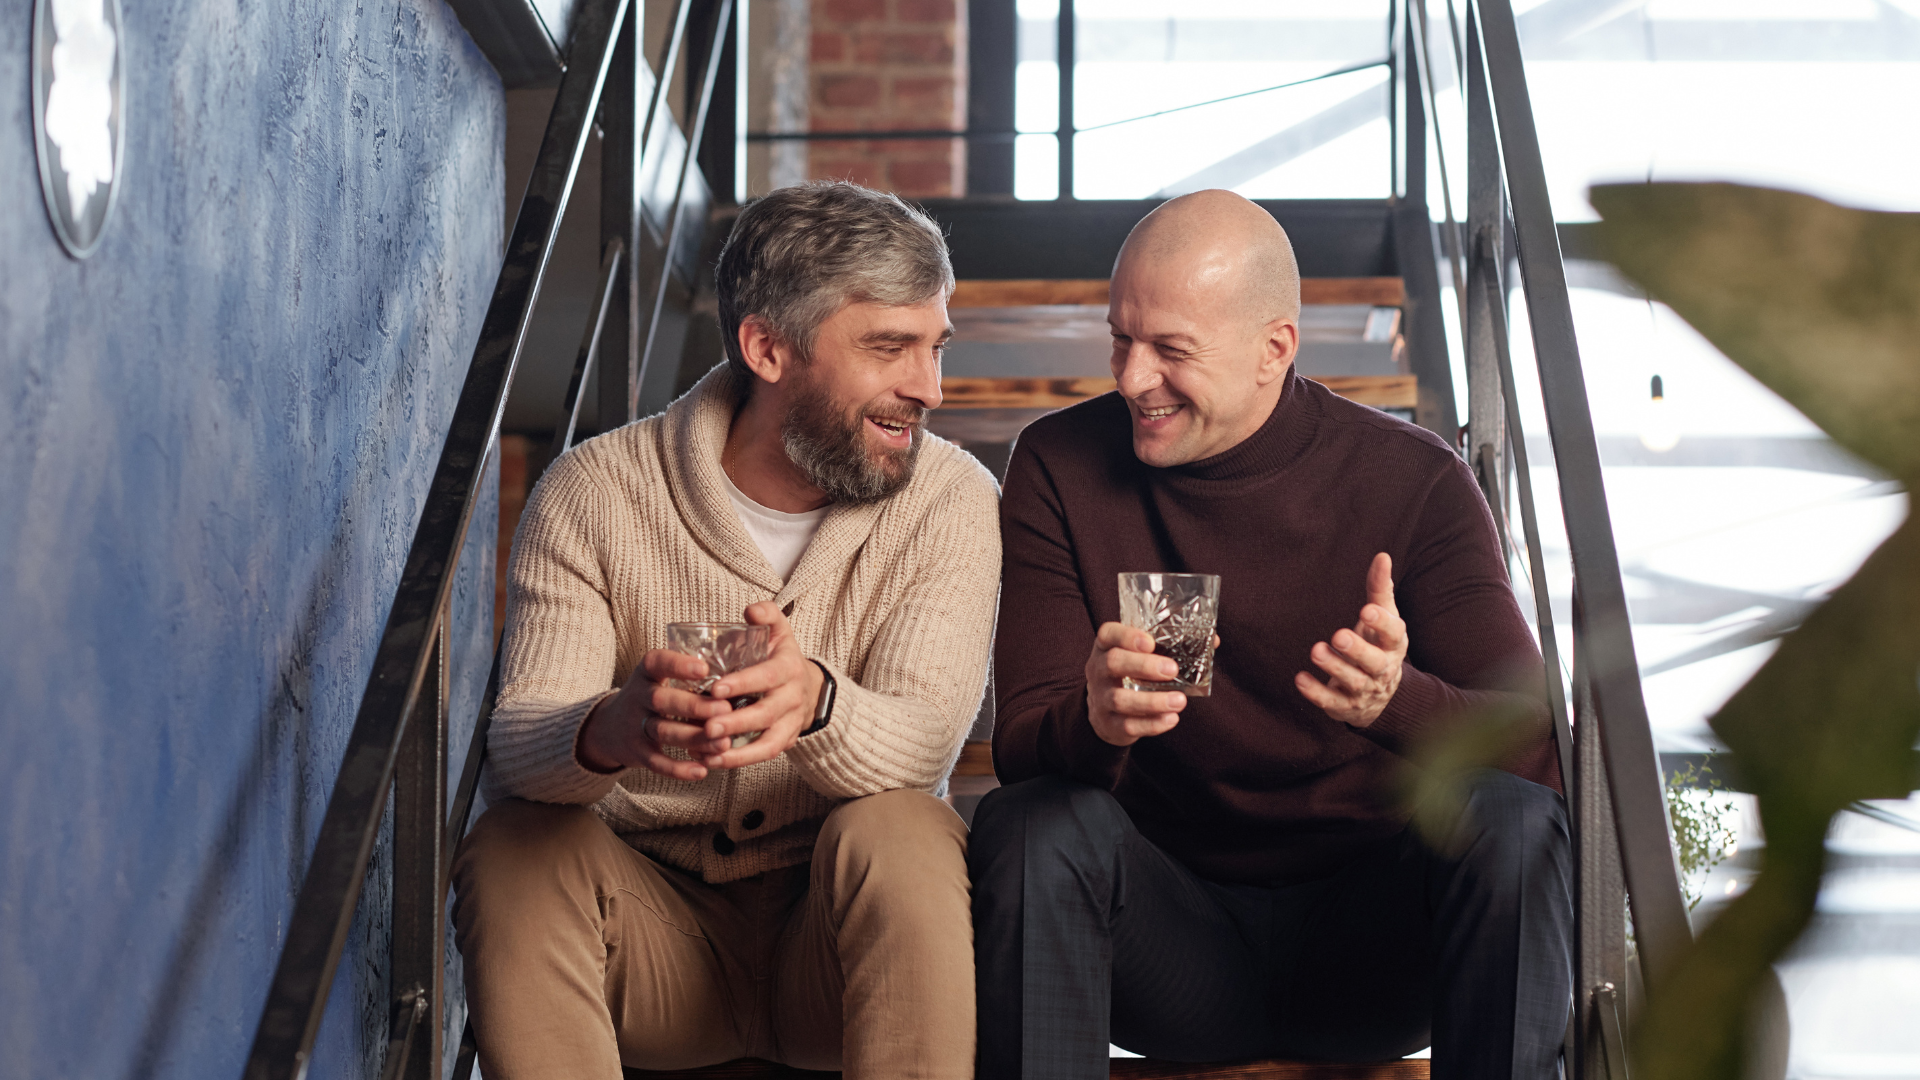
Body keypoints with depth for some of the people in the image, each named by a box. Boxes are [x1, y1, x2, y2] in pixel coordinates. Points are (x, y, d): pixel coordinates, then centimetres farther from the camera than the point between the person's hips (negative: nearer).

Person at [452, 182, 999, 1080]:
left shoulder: (951, 500, -5)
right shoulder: (593, 492, -6)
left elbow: (924, 740, -20)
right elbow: (514, 741, -17)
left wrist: (815, 703, -45)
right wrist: (608, 731, -43)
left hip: (841, 935, 0)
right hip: (651, 923, 1)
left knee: (901, 834, -31)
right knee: (515, 848, -28)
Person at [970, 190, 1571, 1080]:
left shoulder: (1413, 481, -6)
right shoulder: (1059, 468, -2)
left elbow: (1536, 745, -14)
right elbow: (1023, 741, -10)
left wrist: (1400, 700, -37)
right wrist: (1094, 722, -35)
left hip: (1369, 940, 0)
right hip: (1175, 935, 1)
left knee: (1510, 823, -29)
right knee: (1028, 826, -28)